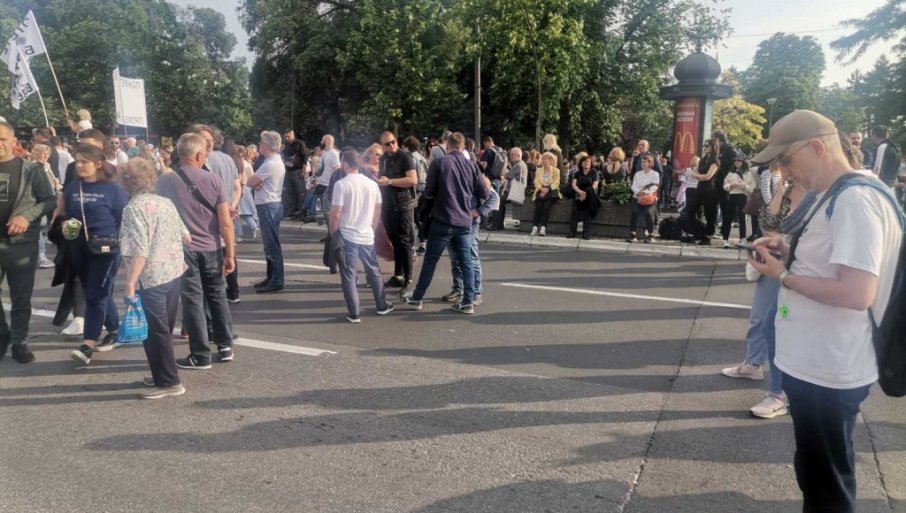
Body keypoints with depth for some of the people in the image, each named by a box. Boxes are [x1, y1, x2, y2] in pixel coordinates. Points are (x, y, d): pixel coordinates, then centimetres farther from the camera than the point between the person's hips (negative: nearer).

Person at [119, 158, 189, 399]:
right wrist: (179, 259, 31)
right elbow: (185, 236, 13)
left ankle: (169, 382, 7)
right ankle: (163, 375, 29)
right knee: (164, 328, 18)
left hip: (151, 278, -8)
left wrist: (130, 282, -19)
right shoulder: (166, 202, 8)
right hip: (174, 272, 8)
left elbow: (139, 251, -21)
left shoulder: (134, 208, -12)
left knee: (154, 331, 2)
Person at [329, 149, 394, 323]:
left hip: (347, 237, -5)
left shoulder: (341, 184, -12)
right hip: (367, 236, 5)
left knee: (349, 276, 3)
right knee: (374, 272, 18)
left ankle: (354, 313, 6)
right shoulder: (372, 184, 4)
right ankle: (382, 306, 28)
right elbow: (378, 212, 10)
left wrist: (332, 233, -1)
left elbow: (335, 214, -15)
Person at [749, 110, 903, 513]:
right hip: (816, 362, 10)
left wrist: (783, 275, -19)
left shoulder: (855, 199, -22)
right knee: (817, 471, 25)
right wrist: (791, 252, 6)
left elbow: (856, 292, -30)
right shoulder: (839, 197, 11)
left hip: (829, 371, -10)